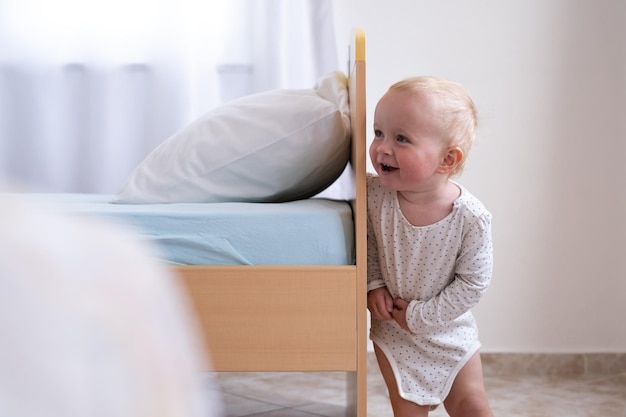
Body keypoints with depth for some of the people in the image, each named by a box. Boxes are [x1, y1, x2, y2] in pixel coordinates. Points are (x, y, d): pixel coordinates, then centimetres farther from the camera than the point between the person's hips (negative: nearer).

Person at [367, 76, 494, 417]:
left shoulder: (471, 218, -26)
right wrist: (372, 284, -12)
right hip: (393, 333, 1)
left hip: (450, 330, -1)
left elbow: (473, 282, -18)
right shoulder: (373, 193, -19)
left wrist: (419, 315, -18)